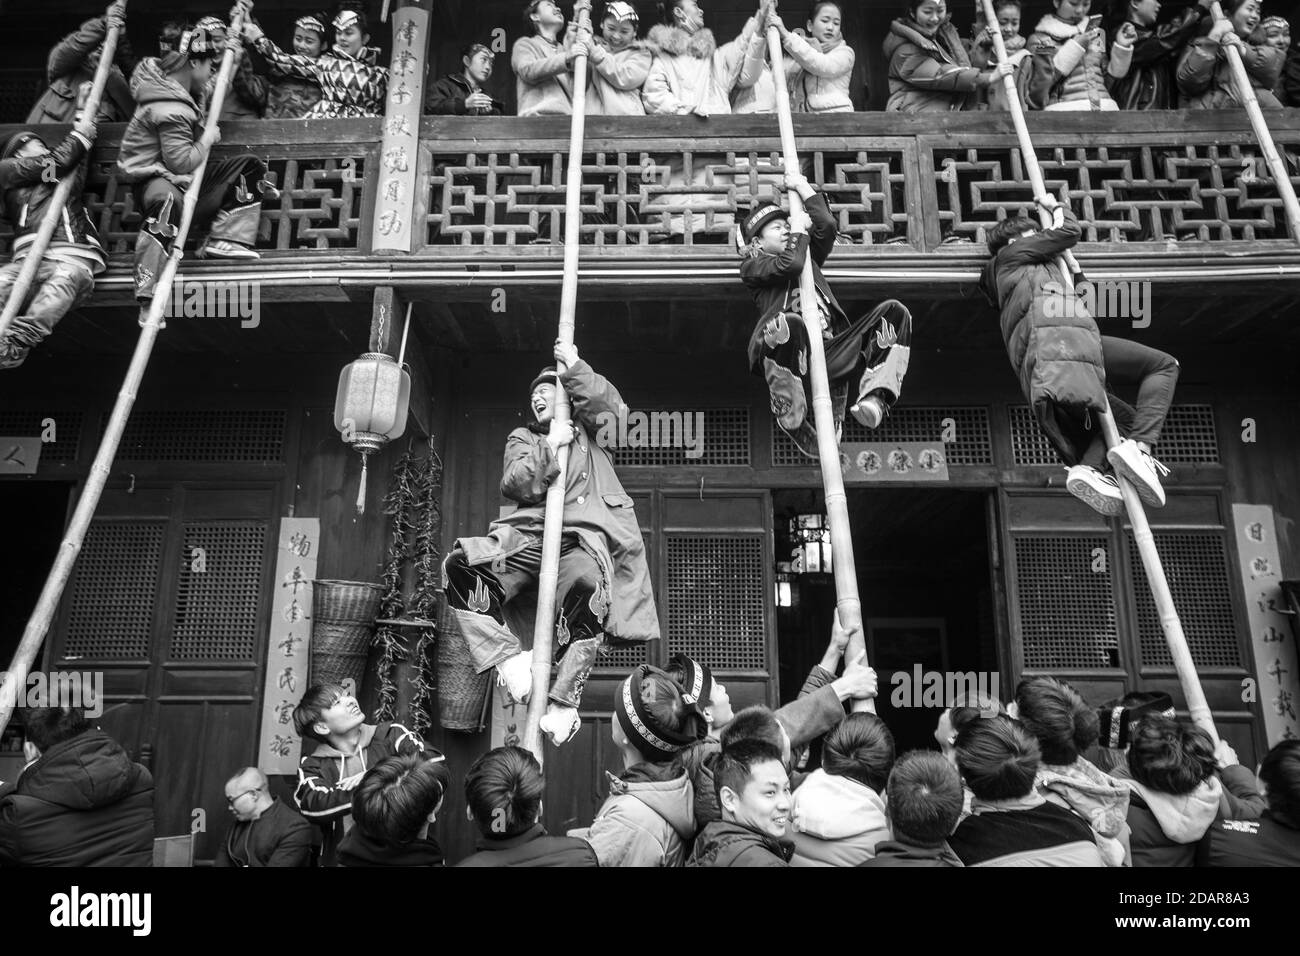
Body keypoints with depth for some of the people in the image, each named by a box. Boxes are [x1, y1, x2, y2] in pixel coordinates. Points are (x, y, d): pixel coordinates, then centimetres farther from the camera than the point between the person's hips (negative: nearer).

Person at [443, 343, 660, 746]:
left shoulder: (584, 429, 23)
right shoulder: (522, 439, 25)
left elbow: (608, 402, 2)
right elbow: (514, 485, 6)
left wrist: (574, 367, 1)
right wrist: (550, 446, -2)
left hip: (583, 536, -3)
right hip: (529, 537, 3)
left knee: (586, 585, -39)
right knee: (459, 565, -22)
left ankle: (563, 703, -29)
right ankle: (509, 657, -19)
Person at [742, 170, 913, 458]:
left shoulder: (808, 257, 35)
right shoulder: (751, 266, 17)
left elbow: (827, 225, 18)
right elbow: (789, 265, -4)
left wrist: (803, 187, 23)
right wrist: (799, 230, 12)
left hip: (830, 351, 6)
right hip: (790, 356, -6)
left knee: (894, 311, -6)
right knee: (788, 324, -42)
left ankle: (873, 397, -26)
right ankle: (792, 421, -24)